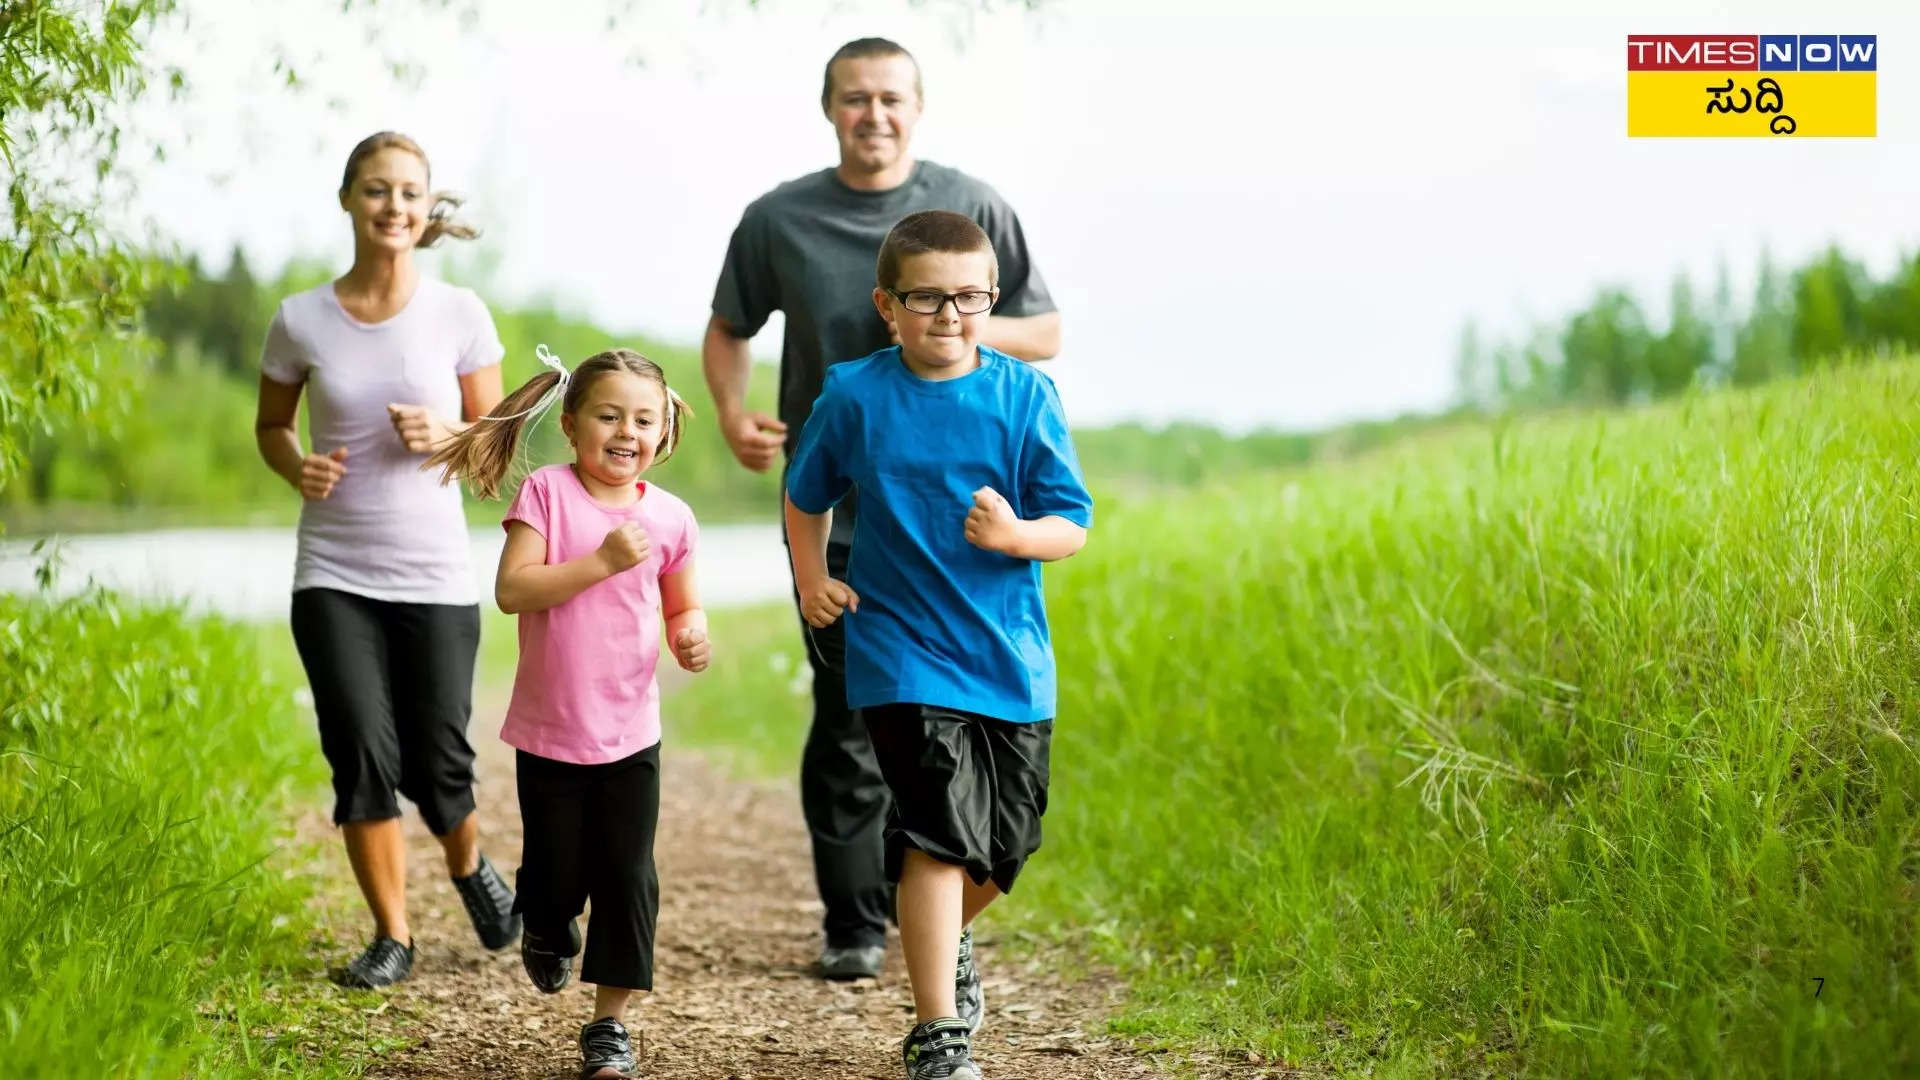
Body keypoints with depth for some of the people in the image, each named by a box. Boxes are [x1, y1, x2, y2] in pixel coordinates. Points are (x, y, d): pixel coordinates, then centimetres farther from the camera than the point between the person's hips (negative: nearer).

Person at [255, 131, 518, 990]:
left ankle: (470, 866, 37)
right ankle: (391, 934, 12)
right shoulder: (302, 321, -2)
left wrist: (446, 437, -16)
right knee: (363, 754, -7)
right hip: (333, 575, 0)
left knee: (436, 760, 3)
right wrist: (296, 467, -9)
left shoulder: (459, 315, -3)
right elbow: (270, 424, 13)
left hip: (435, 574, 0)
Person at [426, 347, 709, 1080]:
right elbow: (512, 590, -20)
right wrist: (602, 560, -26)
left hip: (630, 734, 2)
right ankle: (547, 931, 45)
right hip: (549, 734, -2)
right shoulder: (547, 493, -10)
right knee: (557, 874, 9)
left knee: (627, 876, 1)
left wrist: (690, 636, -12)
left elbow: (682, 607, 11)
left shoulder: (669, 517, 0)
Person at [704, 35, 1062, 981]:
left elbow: (1045, 335, 8)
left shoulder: (973, 210, 2)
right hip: (831, 507, 0)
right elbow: (728, 331, 17)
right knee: (847, 722, 1)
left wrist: (965, 326, -12)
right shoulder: (779, 220, 4)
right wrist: (733, 416, -2)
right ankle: (853, 924, 11)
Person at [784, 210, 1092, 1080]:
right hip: (903, 654, -2)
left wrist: (1013, 534, -24)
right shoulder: (854, 396, -3)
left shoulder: (1025, 396, -3)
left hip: (1010, 654, 3)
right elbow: (806, 497, 15)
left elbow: (1072, 524, -5)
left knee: (1007, 844, 13)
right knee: (940, 835, -15)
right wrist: (812, 580, 1)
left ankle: (943, 942, 45)